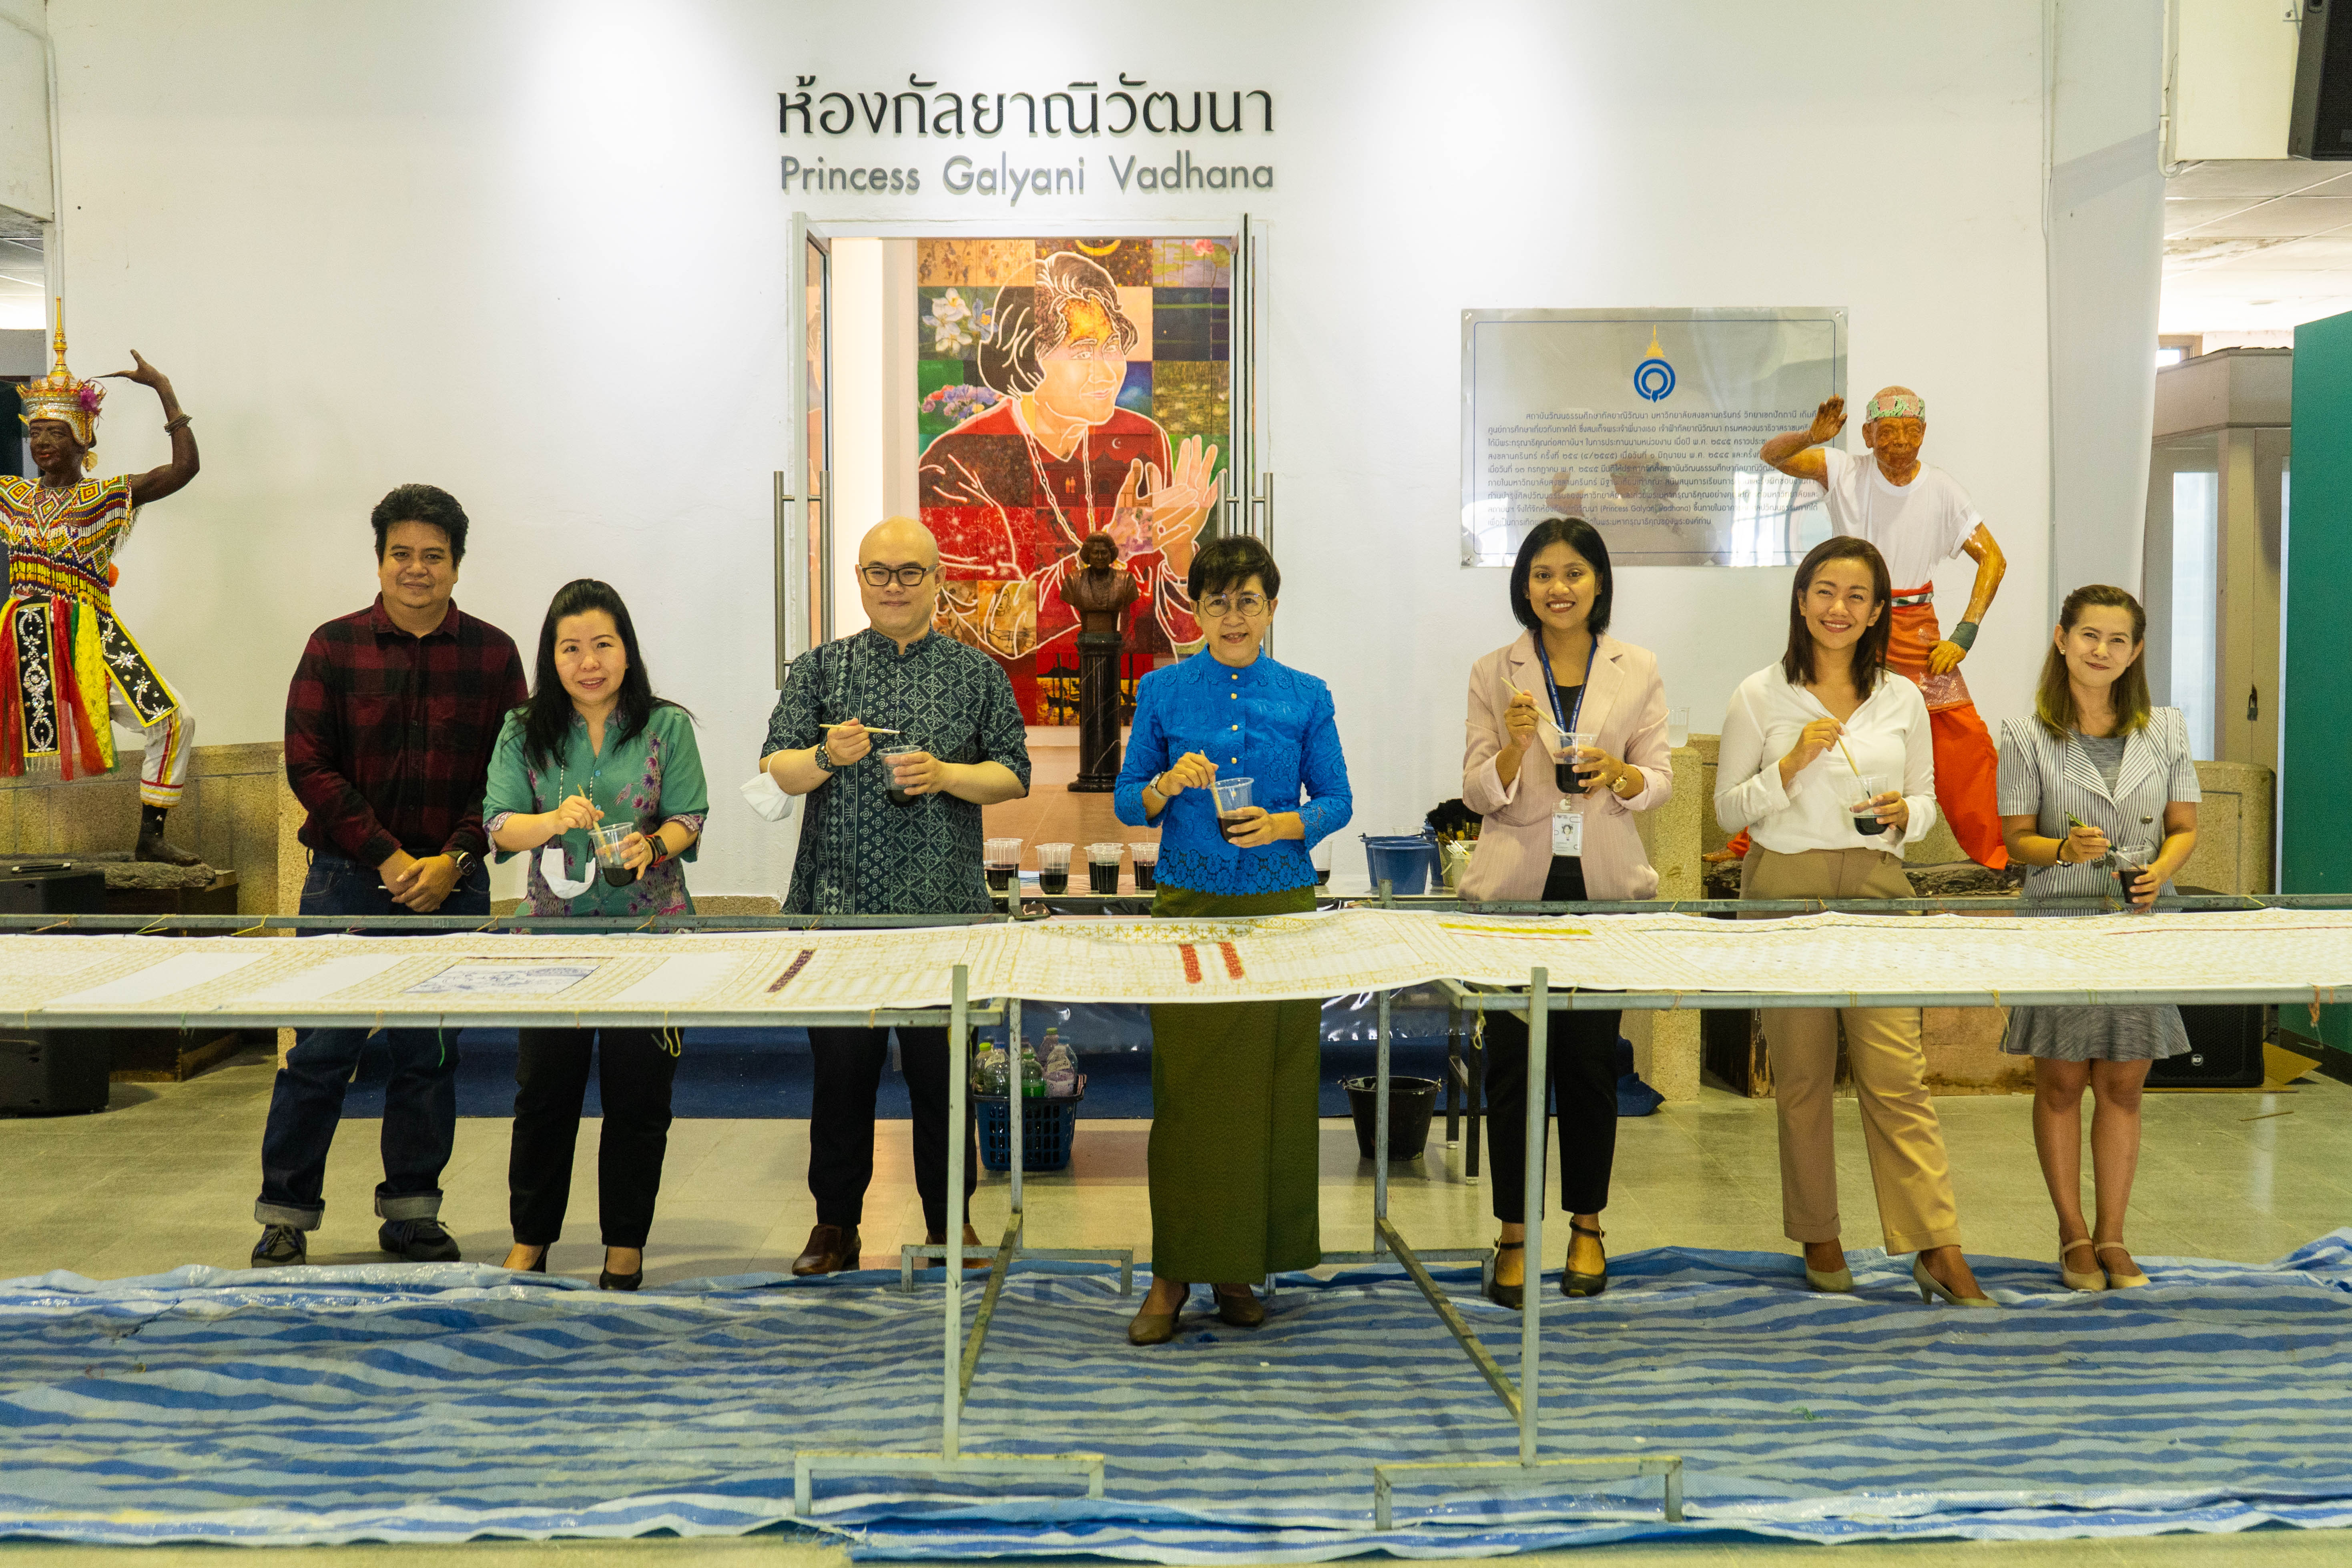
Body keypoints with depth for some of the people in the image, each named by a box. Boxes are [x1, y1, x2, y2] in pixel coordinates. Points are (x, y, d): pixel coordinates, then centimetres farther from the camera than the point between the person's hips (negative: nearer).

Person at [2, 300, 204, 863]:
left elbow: (185, 467, -9)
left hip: (90, 637, -3)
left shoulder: (111, 496, 3)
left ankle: (150, 836, -7)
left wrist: (164, 389, -9)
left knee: (175, 723, -17)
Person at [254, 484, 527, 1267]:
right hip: (348, 878, -1)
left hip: (451, 884, 1)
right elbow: (308, 766, -3)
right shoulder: (335, 646, 2)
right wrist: (388, 858, -11)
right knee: (321, 1051, 0)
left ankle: (412, 1213, 20)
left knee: (430, 1054, 8)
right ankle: (285, 1218, 12)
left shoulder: (492, 653, 4)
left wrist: (454, 859, -10)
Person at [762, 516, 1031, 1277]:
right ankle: (835, 1221, 18)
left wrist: (944, 775, -12)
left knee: (942, 1066, 5)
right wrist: (825, 757, -18)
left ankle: (951, 1219, 19)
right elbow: (775, 770, 3)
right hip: (839, 902, 1)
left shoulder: (976, 673, 8)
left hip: (943, 906, 0)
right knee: (840, 1064, 5)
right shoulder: (820, 669, 9)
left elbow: (1014, 775, 5)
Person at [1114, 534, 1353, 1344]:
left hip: (1281, 907, 1)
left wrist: (1284, 824, -12)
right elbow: (1127, 800, 4)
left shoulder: (1305, 696, 6)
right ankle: (1174, 1271, 7)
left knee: (1270, 1087, 3)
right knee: (1186, 1088, -2)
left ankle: (1240, 1264, 16)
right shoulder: (1163, 690, 4)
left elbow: (1337, 799, 7)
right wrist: (1169, 785, -16)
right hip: (1189, 906, -1)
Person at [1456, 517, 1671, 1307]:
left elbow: (1660, 780, 5)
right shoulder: (1494, 672, 3)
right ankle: (1513, 1234, 11)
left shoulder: (1637, 670, 5)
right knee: (1511, 1058, 0)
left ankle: (1587, 1226, 22)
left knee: (1591, 1057, 5)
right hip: (1515, 885, 0)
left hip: (1604, 884, 1)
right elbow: (1479, 794, 0)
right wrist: (1515, 745, -19)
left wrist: (1618, 774, -16)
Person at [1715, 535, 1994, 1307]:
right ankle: (1819, 1240, 18)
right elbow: (1728, 808, 2)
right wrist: (1793, 764, -12)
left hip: (1875, 888, 1)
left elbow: (1928, 799, 15)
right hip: (1786, 888, -1)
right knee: (1801, 1076, 5)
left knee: (1897, 1073, -6)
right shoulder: (1759, 696, 2)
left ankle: (1938, 1249, -4)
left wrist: (1903, 814, -8)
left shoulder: (1903, 699, 8)